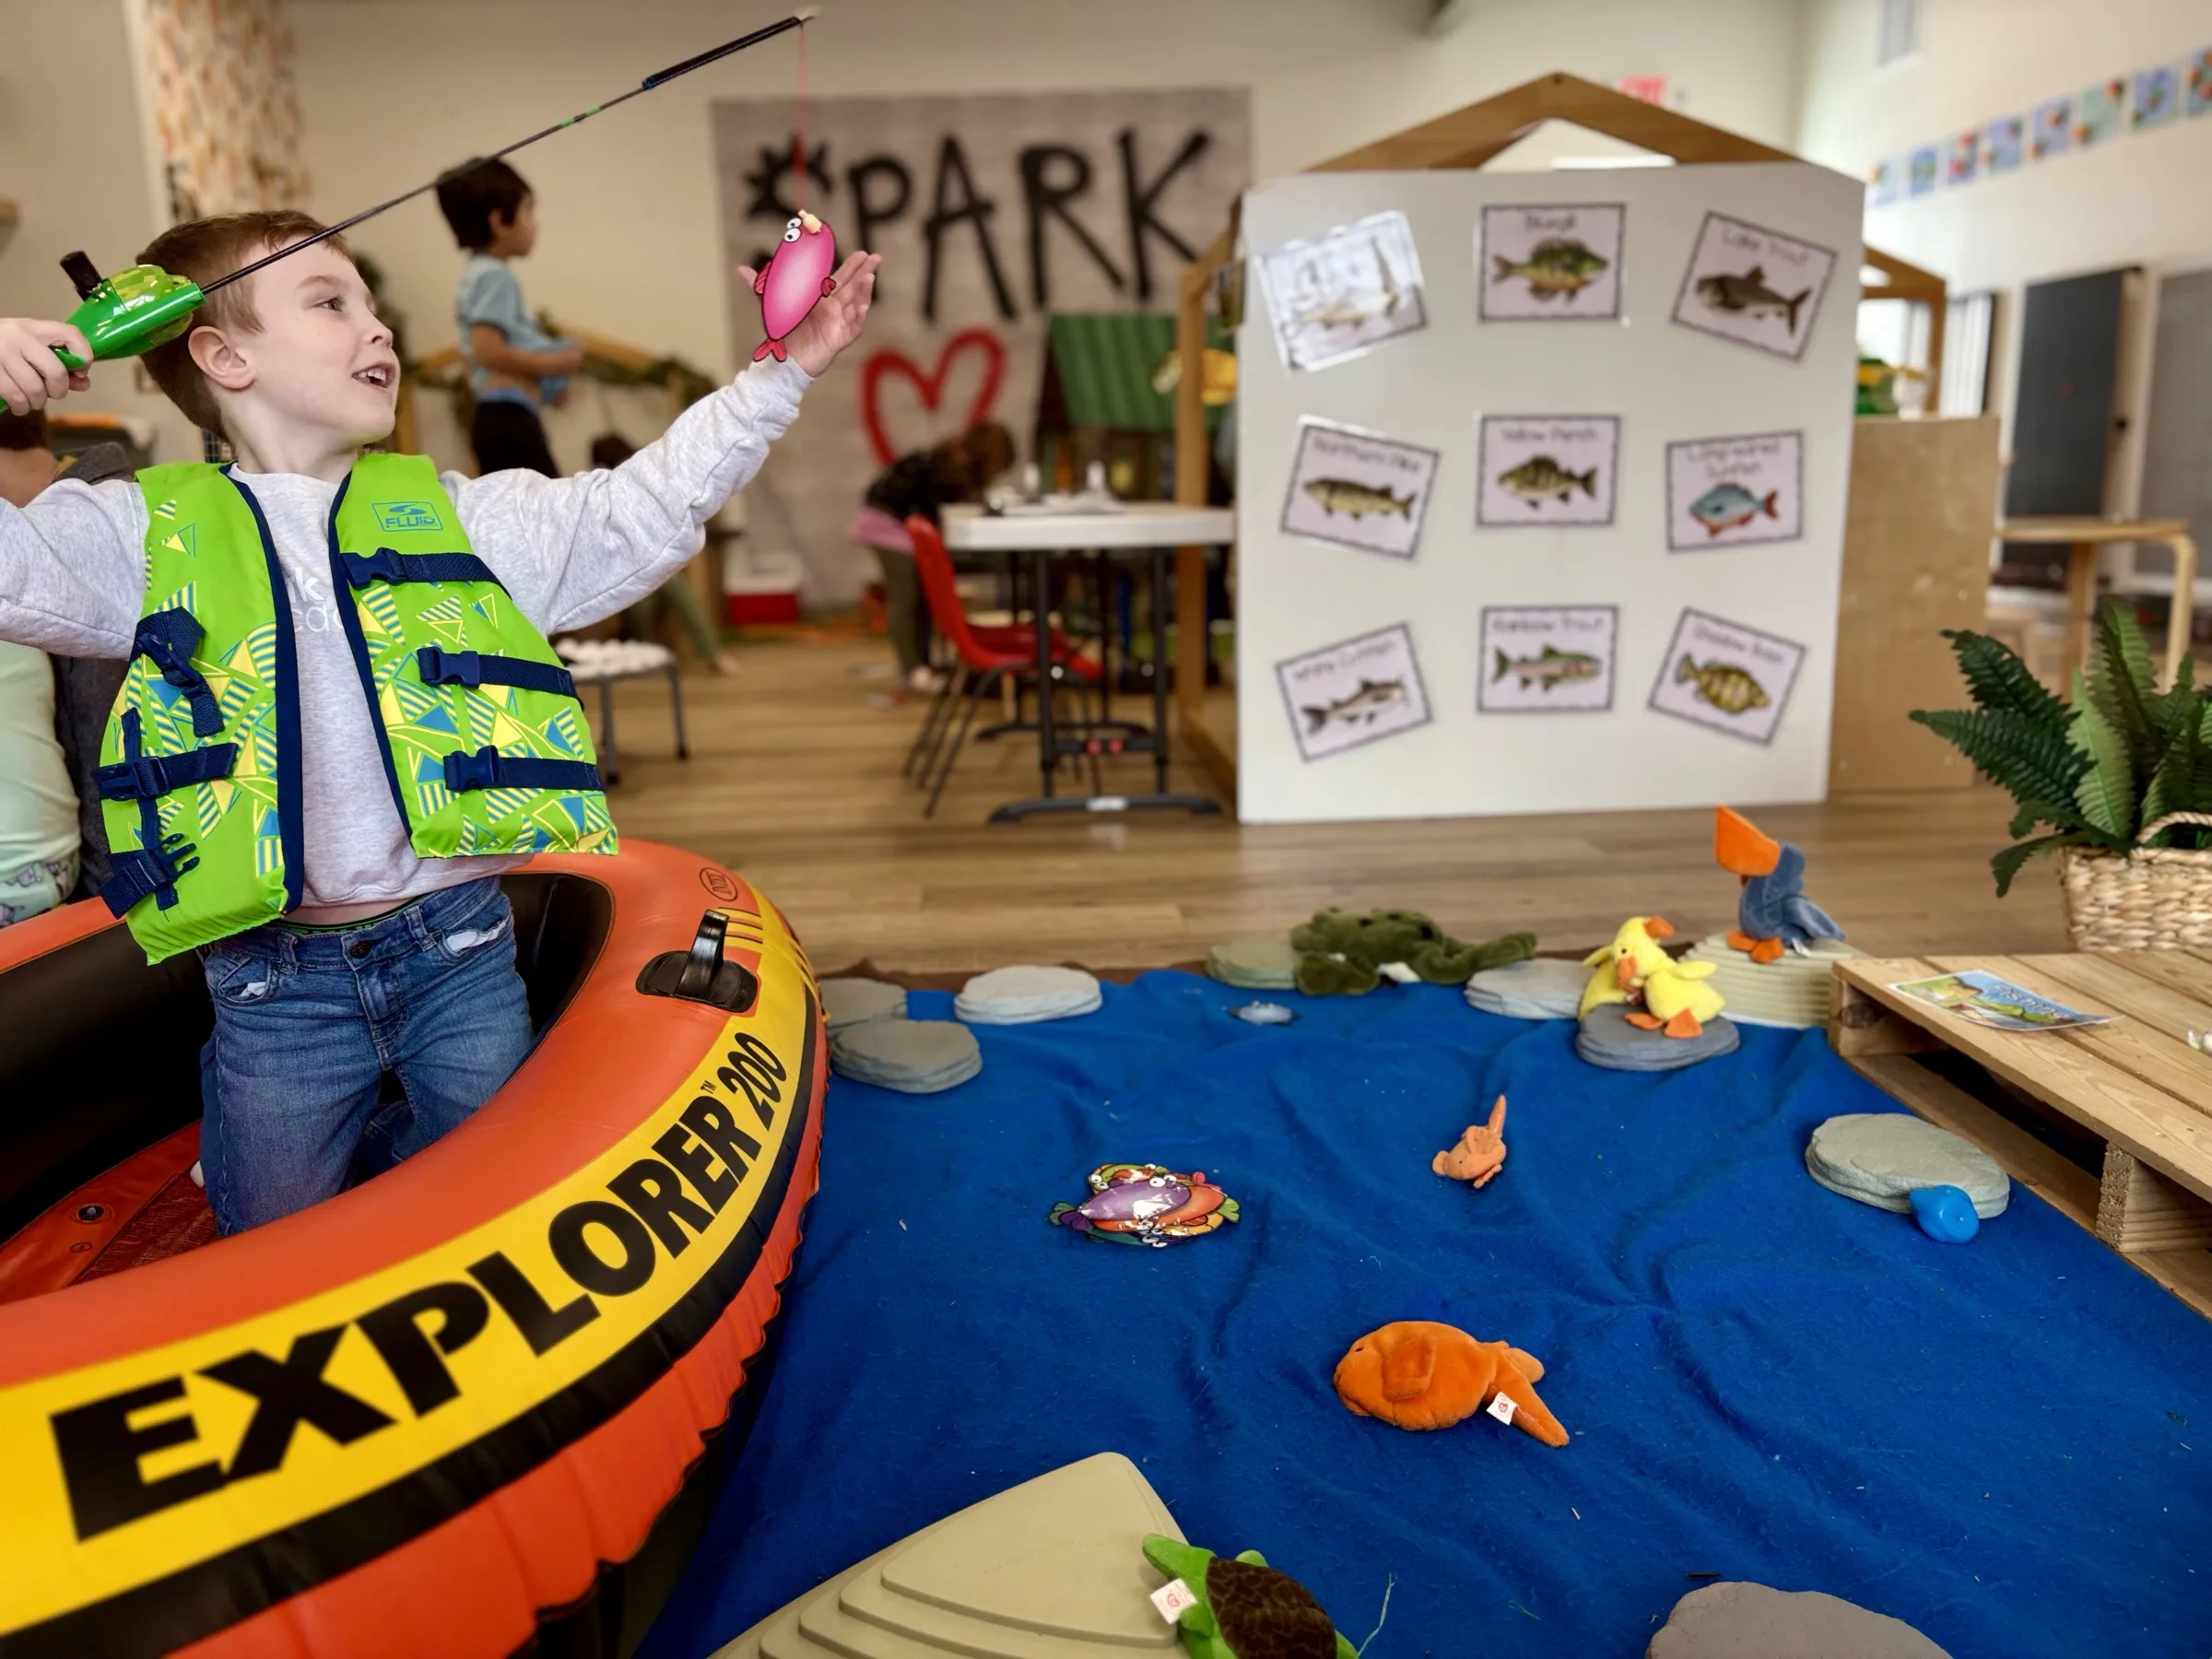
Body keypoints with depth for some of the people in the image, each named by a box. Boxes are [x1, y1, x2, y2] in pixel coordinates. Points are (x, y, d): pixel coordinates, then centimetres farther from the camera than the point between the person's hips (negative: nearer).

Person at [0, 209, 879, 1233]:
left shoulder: (455, 515, 7)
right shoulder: (147, 532, 3)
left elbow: (643, 511, 6)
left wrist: (783, 374, 2)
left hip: (459, 948, 1)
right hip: (274, 981, -1)